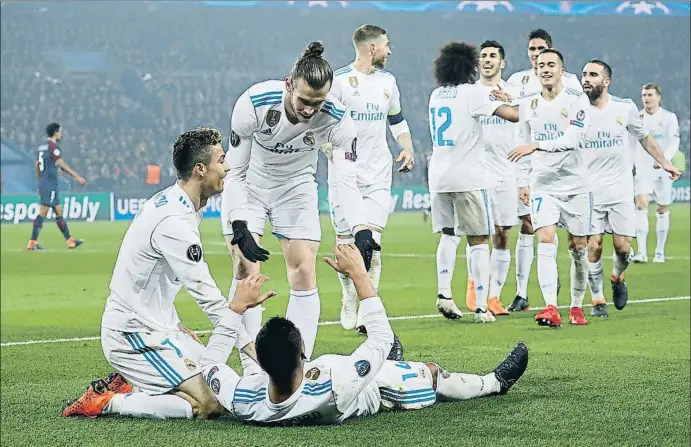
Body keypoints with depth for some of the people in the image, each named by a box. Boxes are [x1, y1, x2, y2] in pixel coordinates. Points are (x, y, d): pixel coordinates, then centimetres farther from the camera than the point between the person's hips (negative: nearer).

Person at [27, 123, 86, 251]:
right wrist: (77, 177, -12)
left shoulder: (41, 147, 15)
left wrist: (40, 185, 24)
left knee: (59, 212, 11)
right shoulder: (53, 147, -11)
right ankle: (32, 242, -9)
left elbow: (37, 167, 19)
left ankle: (70, 241, 14)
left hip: (43, 184, 9)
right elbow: (63, 166, -16)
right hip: (50, 185, -9)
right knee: (42, 213, -9)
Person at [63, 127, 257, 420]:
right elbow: (206, 293, -23)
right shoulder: (175, 222, -23)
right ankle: (104, 403, -11)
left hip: (154, 326, 10)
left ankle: (126, 385, 11)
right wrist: (249, 345, -18)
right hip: (133, 336, -10)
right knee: (209, 405, -17)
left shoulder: (170, 200, 9)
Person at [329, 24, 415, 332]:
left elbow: (397, 120, 25)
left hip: (378, 175, 3)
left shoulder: (387, 81, 12)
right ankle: (349, 303, 22)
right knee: (345, 242, 3)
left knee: (371, 241, -10)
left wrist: (407, 148, 8)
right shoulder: (338, 80, -6)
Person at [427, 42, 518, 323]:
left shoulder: (436, 95, 11)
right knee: (479, 241, 0)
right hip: (469, 177, -6)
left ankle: (444, 292, 6)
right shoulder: (472, 92, -8)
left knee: (448, 234, 20)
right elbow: (512, 115, -17)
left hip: (438, 177, 6)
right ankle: (481, 307, -4)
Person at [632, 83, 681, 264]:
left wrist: (664, 159, -27)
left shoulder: (669, 117, -1)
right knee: (641, 205, -17)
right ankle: (641, 252, -23)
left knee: (662, 211, 6)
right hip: (642, 169, 0)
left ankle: (660, 252, 19)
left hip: (663, 170, 0)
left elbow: (674, 143, -11)